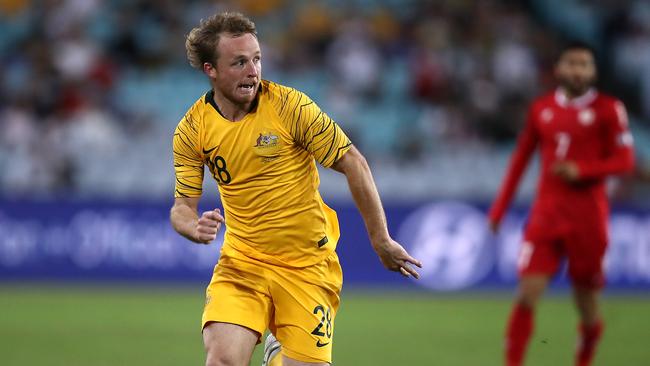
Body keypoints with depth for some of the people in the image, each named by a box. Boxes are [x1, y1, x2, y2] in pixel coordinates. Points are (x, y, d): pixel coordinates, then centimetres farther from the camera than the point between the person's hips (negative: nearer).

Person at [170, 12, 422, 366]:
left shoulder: (289, 105, -13)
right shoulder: (192, 130, -3)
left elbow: (353, 163, -7)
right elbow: (182, 206, 3)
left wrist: (381, 240, -6)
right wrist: (194, 227, -21)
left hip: (307, 264, -1)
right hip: (241, 262, 2)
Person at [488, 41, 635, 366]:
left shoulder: (608, 109, -1)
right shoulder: (541, 108, 9)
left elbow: (625, 160, -5)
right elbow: (521, 159, 17)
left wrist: (581, 170, -19)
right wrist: (499, 208, 14)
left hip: (587, 215, -2)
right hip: (546, 214, 2)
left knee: (586, 301, 5)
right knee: (528, 293, -11)